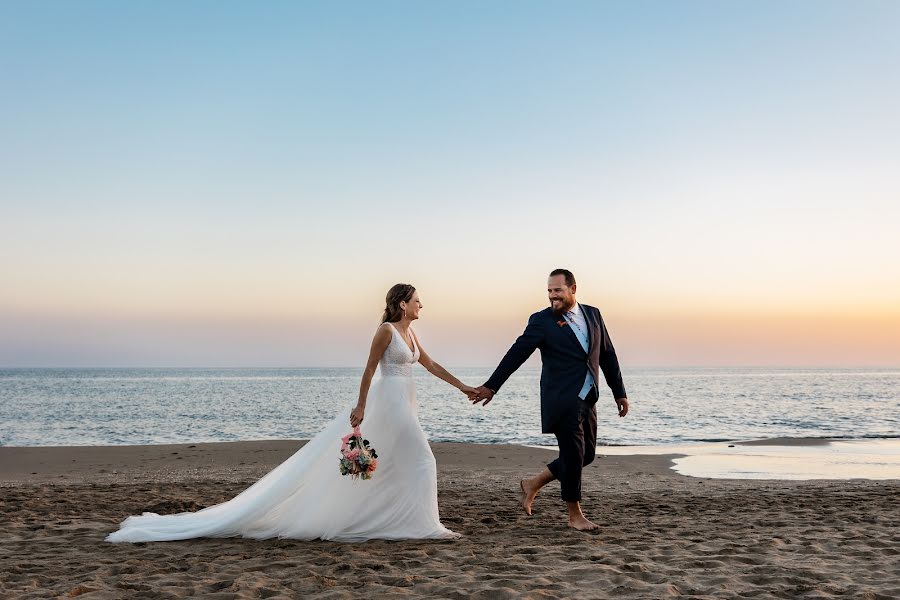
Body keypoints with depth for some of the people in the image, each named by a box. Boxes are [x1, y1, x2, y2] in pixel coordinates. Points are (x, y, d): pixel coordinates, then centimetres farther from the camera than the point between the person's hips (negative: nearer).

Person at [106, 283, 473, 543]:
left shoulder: (410, 333, 16)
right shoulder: (386, 330, -12)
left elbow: (431, 365, 22)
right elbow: (369, 370, -13)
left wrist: (462, 387, 23)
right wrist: (360, 408, -17)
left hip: (402, 404, 9)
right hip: (389, 402, -9)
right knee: (420, 460, -8)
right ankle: (421, 525, -1)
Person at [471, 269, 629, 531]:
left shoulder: (593, 314, 9)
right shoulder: (542, 320, -6)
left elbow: (607, 355, 15)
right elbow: (516, 354, -6)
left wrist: (619, 392, 14)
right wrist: (491, 386, -7)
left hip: (586, 401, 6)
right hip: (562, 401, -6)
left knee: (586, 455, 11)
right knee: (573, 455, -1)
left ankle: (533, 484, 26)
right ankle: (575, 514, 17)